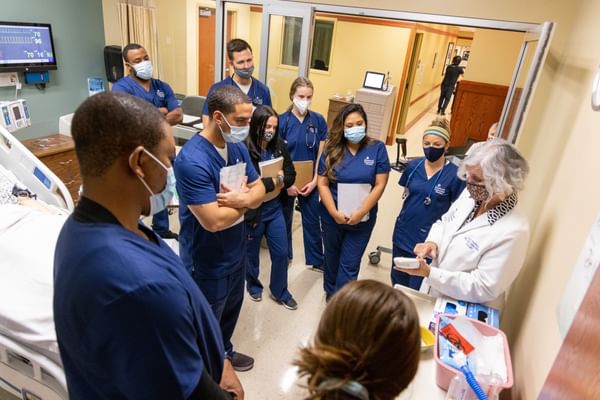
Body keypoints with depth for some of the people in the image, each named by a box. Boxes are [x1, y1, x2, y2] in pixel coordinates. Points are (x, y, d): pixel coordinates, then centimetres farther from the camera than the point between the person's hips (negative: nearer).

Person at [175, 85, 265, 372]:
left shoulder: (238, 147, -3)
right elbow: (214, 221, -33)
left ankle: (224, 352, 55)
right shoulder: (192, 159, -29)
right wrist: (243, 200, -15)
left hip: (236, 251, 8)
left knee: (230, 310, 29)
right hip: (207, 261, -8)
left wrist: (243, 198, -23)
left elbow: (259, 190, 0)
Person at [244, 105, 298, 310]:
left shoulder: (279, 146, -3)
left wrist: (278, 181, -20)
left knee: (281, 253, 12)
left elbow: (291, 175, 1)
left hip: (275, 208, 5)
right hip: (253, 210, -4)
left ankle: (280, 291, 34)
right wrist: (275, 181, -21)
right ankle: (253, 285, 44)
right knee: (251, 253, 17)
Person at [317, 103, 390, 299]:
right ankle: (330, 293, 46)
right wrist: (335, 213, -17)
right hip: (332, 217, 2)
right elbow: (322, 184, -6)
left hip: (362, 220, -2)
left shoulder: (377, 148, -8)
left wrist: (360, 213, -18)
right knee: (332, 258, 21)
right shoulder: (331, 150, -5)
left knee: (349, 265, 6)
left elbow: (380, 185, -10)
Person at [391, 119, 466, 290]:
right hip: (403, 234, 4)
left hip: (429, 239, -4)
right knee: (397, 282, 20)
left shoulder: (454, 174, -13)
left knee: (416, 290, 7)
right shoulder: (413, 165, -2)